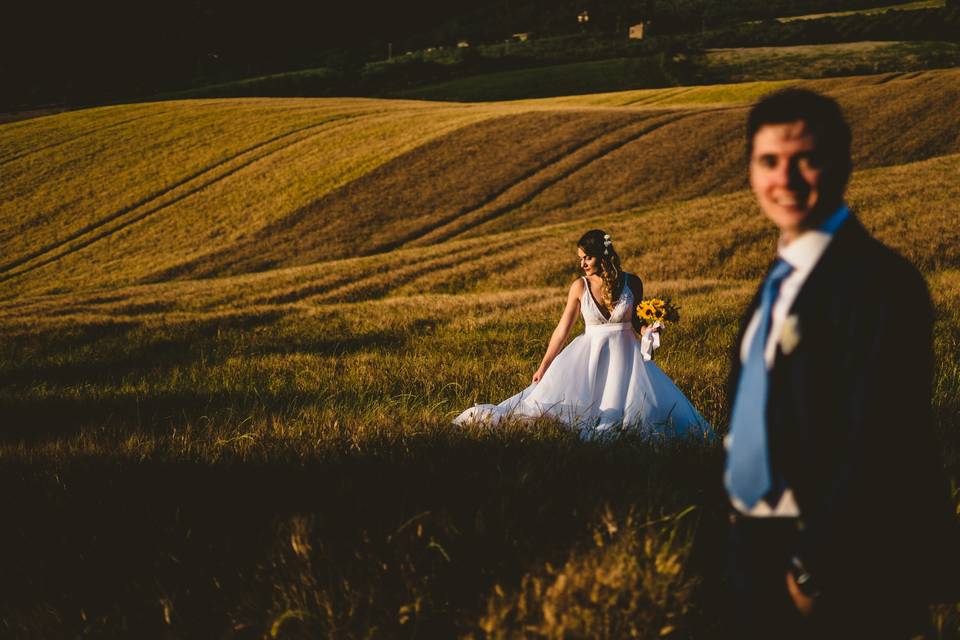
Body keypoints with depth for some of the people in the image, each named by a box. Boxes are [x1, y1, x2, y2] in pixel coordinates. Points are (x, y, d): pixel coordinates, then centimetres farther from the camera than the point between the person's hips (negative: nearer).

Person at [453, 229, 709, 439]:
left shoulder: (631, 283, -2)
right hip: (590, 353, -1)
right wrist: (543, 367, 2)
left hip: (625, 355, 1)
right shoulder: (580, 287, -2)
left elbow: (637, 321, 11)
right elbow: (562, 329, 2)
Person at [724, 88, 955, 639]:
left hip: (837, 571, -8)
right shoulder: (785, 274, 9)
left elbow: (877, 448, -21)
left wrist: (815, 567, -17)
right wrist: (746, 528, 10)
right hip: (762, 549, 8)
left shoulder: (878, 282, -19)